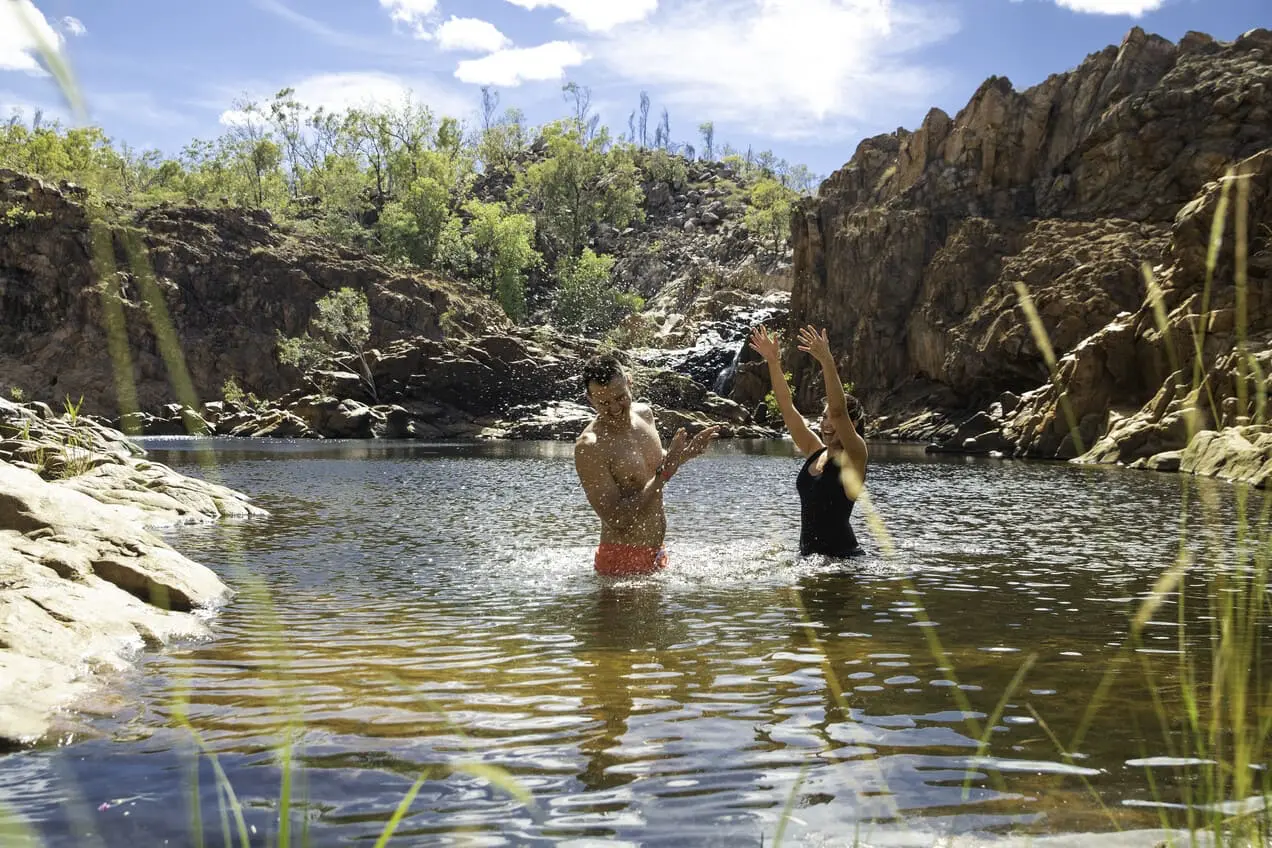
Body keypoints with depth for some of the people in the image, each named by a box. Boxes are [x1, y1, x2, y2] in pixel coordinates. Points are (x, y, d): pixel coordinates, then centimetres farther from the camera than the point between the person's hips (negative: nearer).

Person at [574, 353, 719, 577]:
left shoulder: (644, 414, 1)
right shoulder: (589, 448, -22)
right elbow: (616, 519, -25)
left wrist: (684, 454, 1)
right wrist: (665, 473, -27)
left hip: (656, 554, 7)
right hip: (622, 560, -7)